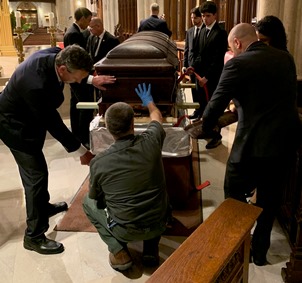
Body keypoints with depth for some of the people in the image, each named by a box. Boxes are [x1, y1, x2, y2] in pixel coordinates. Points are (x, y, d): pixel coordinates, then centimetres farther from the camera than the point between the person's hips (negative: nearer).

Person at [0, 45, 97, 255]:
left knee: (34, 168, 25)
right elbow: (53, 124, -30)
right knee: (36, 174, -4)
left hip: (28, 118, 9)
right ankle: (34, 236, 9)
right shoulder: (37, 85, -42)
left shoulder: (56, 55, -19)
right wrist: (82, 152, -22)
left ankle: (43, 206, 47)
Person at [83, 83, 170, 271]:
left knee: (88, 202, 21)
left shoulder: (98, 162, -17)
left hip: (125, 230, -2)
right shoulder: (151, 142, -14)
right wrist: (149, 101, 32)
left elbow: (96, 199, 3)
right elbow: (157, 118, 12)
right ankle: (151, 249, 19)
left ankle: (119, 252, 8)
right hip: (159, 224, 3)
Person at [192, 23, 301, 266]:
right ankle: (260, 250, 34)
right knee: (270, 198, 20)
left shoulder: (239, 64, -11)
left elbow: (217, 104, -9)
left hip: (254, 142, -6)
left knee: (234, 194, 16)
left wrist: (204, 130, 10)